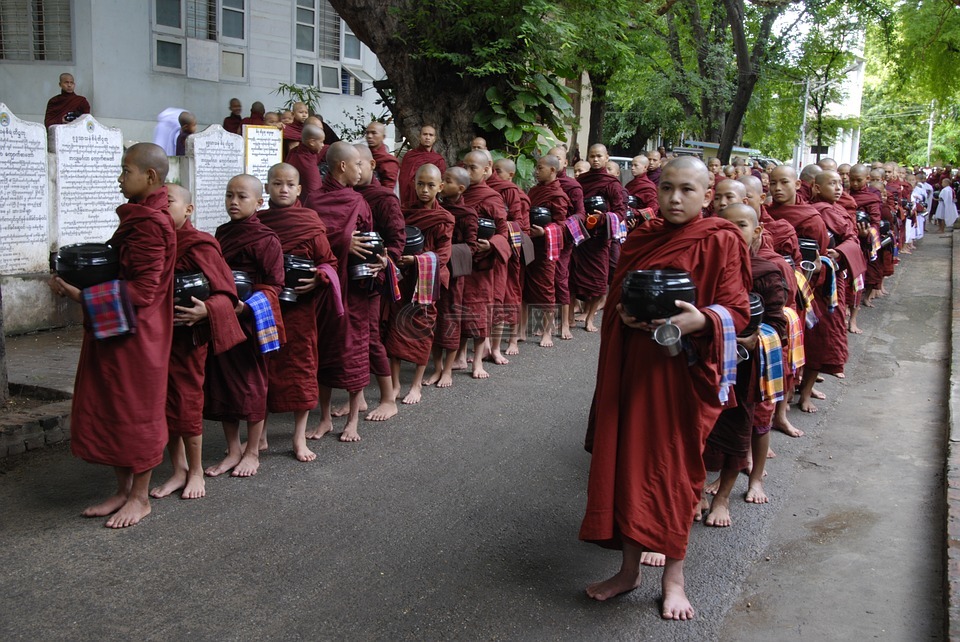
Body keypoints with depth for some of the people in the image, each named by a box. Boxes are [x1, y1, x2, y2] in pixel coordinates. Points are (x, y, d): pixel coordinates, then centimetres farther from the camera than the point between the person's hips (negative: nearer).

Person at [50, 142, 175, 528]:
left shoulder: (150, 224, -19)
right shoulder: (137, 217, 11)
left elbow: (141, 290, -22)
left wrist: (81, 294, -22)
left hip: (135, 335, -9)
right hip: (112, 333, 9)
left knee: (135, 412, 4)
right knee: (109, 409, 15)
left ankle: (140, 497, 19)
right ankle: (123, 489, 28)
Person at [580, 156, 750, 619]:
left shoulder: (720, 242, -6)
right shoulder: (640, 239, 8)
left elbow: (737, 311, -10)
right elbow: (614, 302, 15)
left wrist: (702, 320, -29)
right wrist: (624, 316, -7)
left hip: (685, 373, -4)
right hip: (634, 369, 4)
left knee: (674, 469, 3)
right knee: (628, 464, 8)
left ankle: (673, 577, 21)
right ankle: (629, 569, 25)